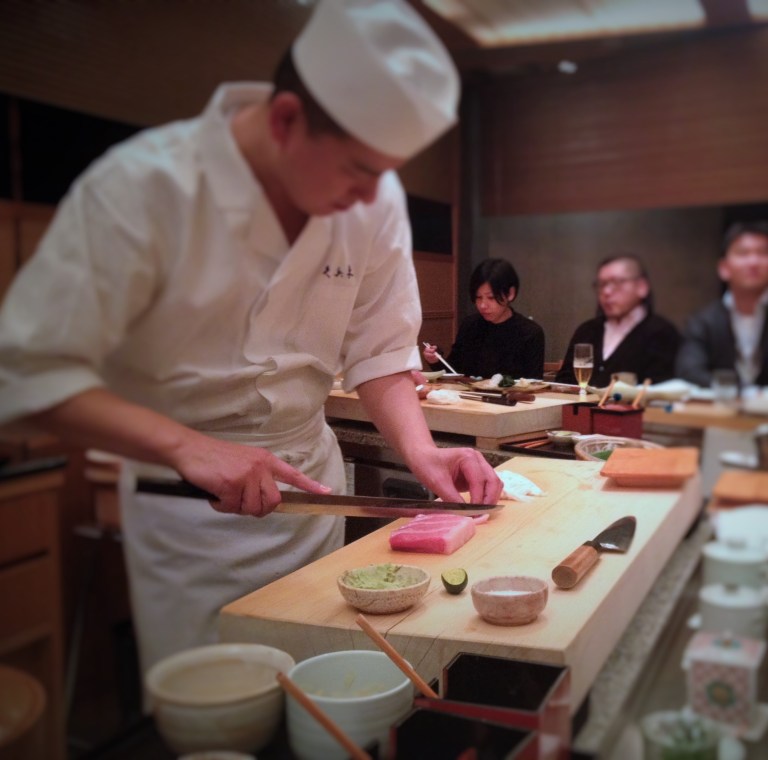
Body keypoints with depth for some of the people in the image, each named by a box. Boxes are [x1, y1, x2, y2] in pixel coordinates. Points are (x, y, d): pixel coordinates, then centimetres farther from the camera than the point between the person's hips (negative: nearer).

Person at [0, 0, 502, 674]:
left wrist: (421, 449, -16)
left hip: (312, 473, 5)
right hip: (186, 498, -4)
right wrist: (186, 445, -32)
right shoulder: (141, 187, -23)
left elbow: (380, 347, 0)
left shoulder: (376, 199, -9)